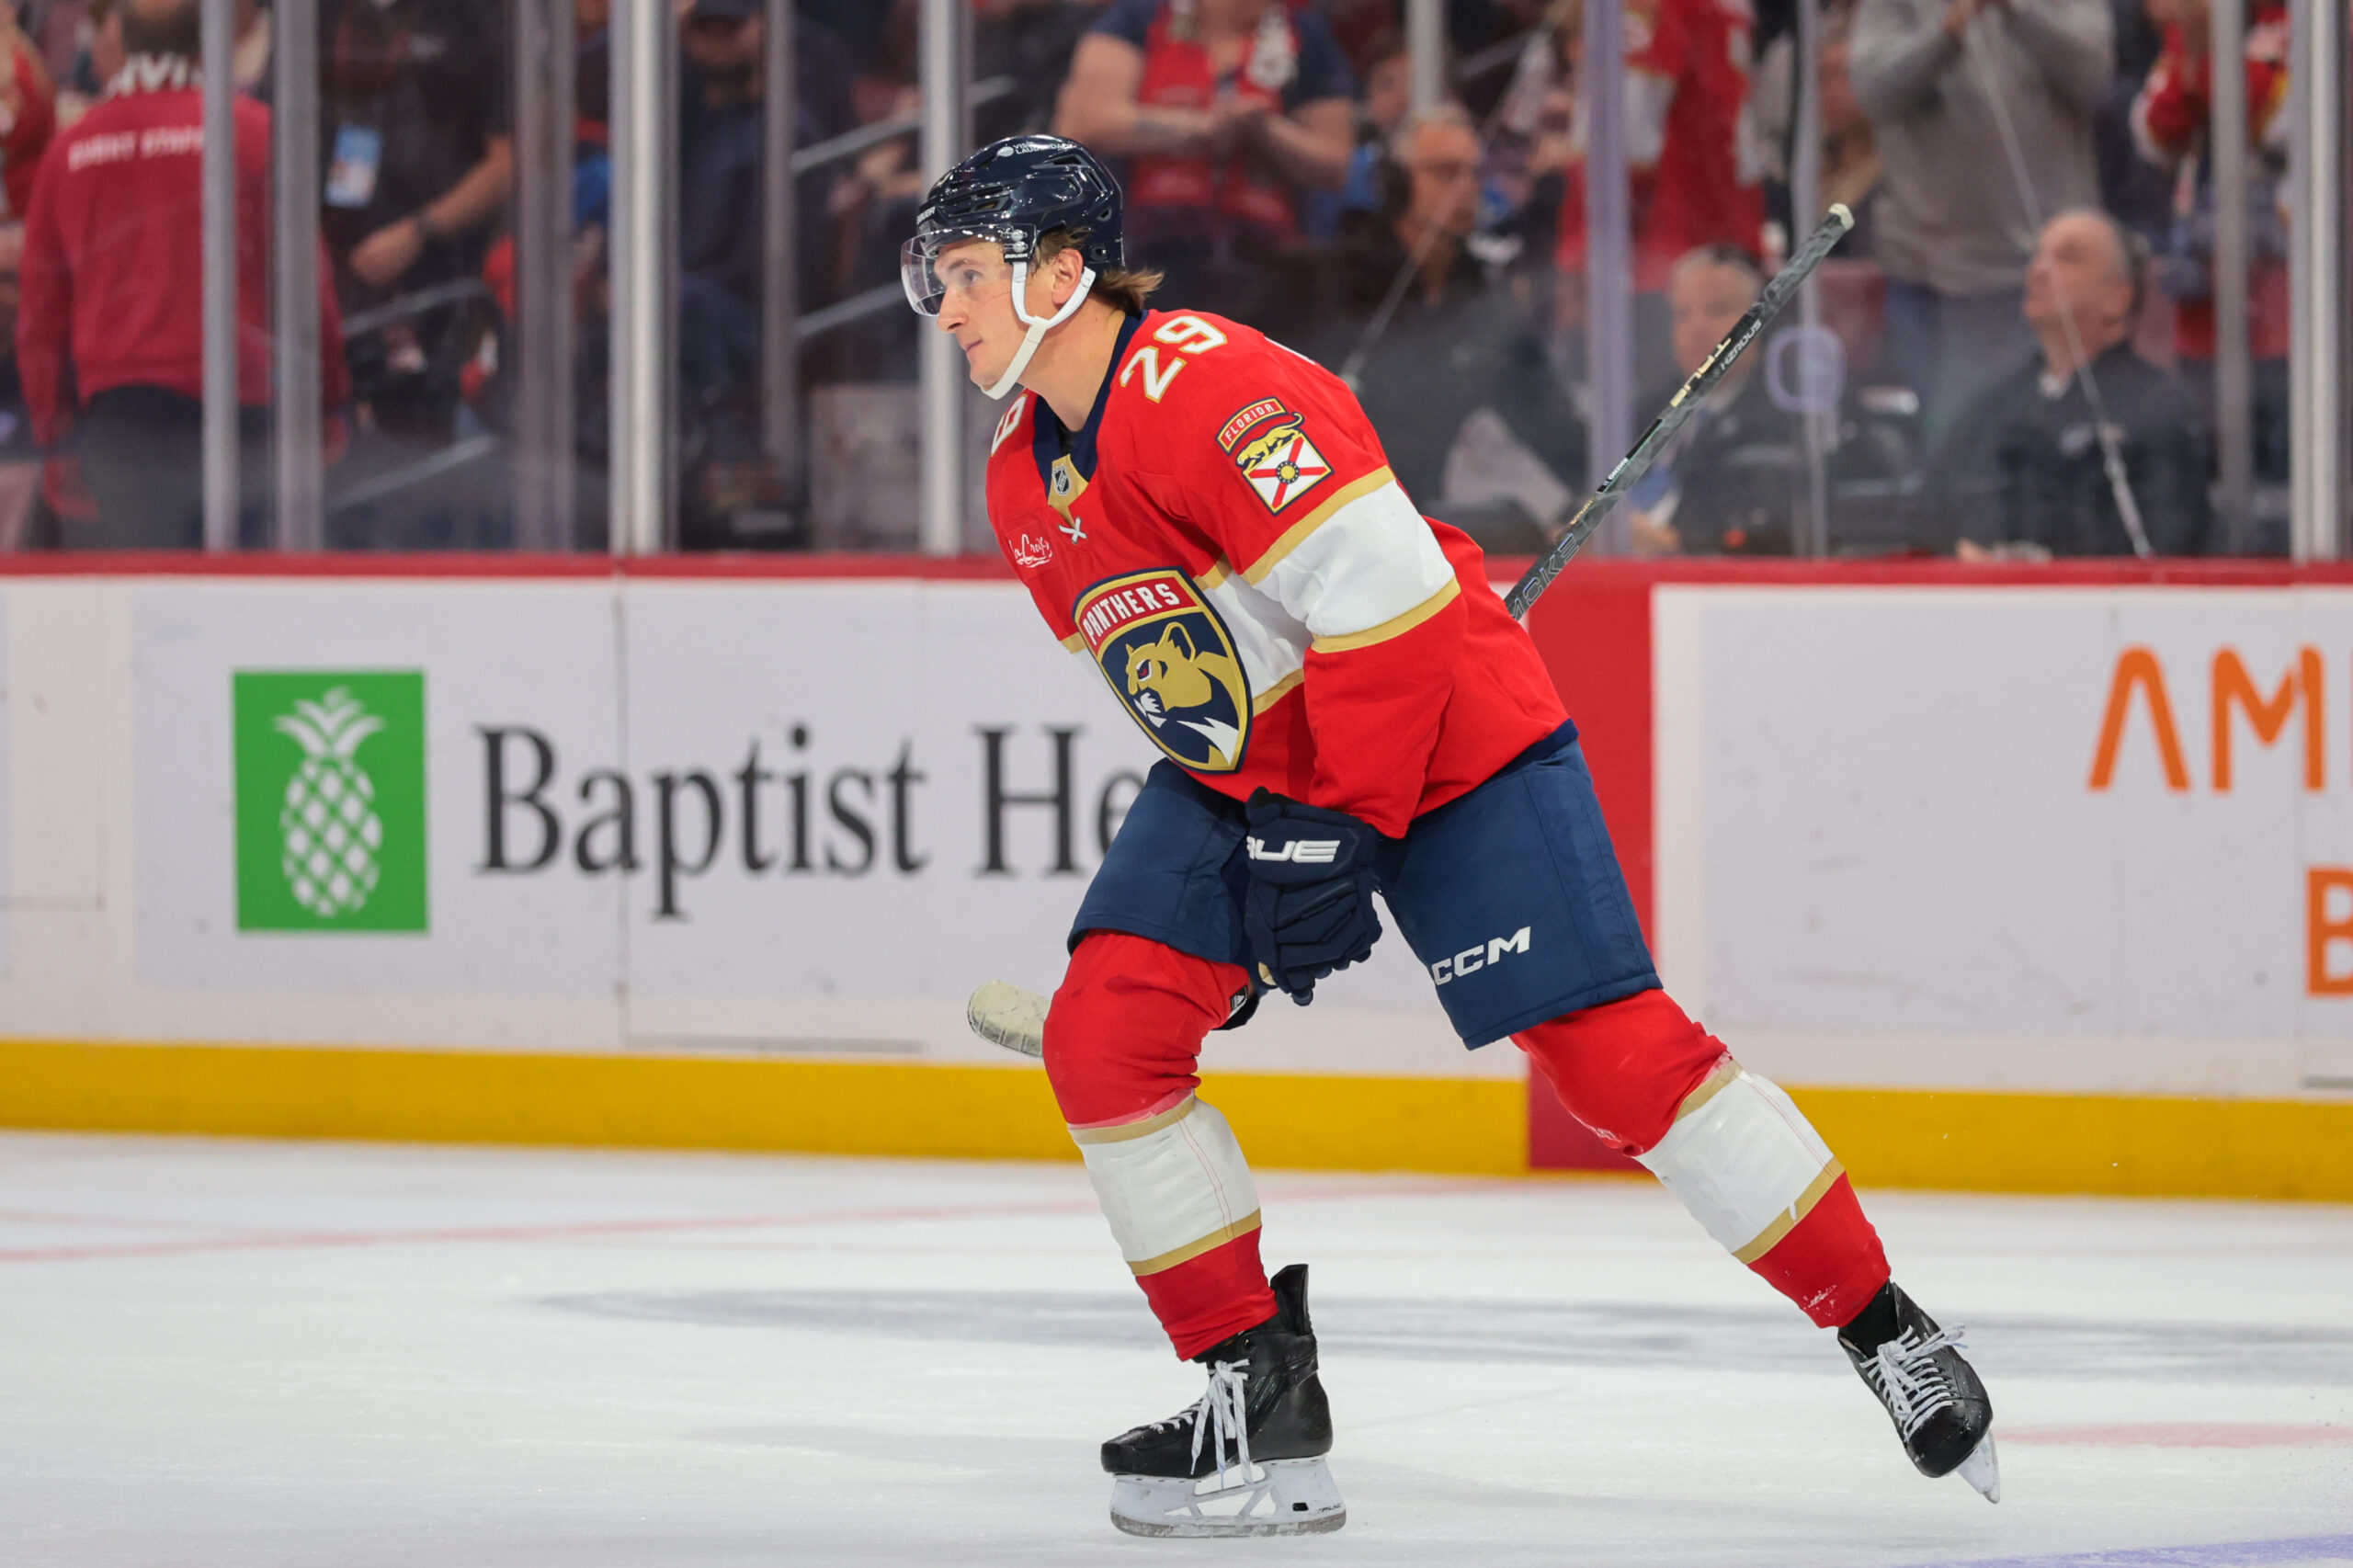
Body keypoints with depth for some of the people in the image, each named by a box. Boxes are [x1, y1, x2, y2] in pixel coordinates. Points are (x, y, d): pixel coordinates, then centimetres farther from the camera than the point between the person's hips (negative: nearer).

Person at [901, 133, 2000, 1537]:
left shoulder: (1206, 385, -23)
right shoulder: (1026, 482, 6)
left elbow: (1383, 592, -27)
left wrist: (1341, 824, -25)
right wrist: (1256, 823, 20)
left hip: (1446, 741, -8)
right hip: (1244, 772, 8)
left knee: (1610, 1051, -12)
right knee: (1104, 1036, -8)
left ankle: (1883, 1330, -1)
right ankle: (1262, 1391, -1)